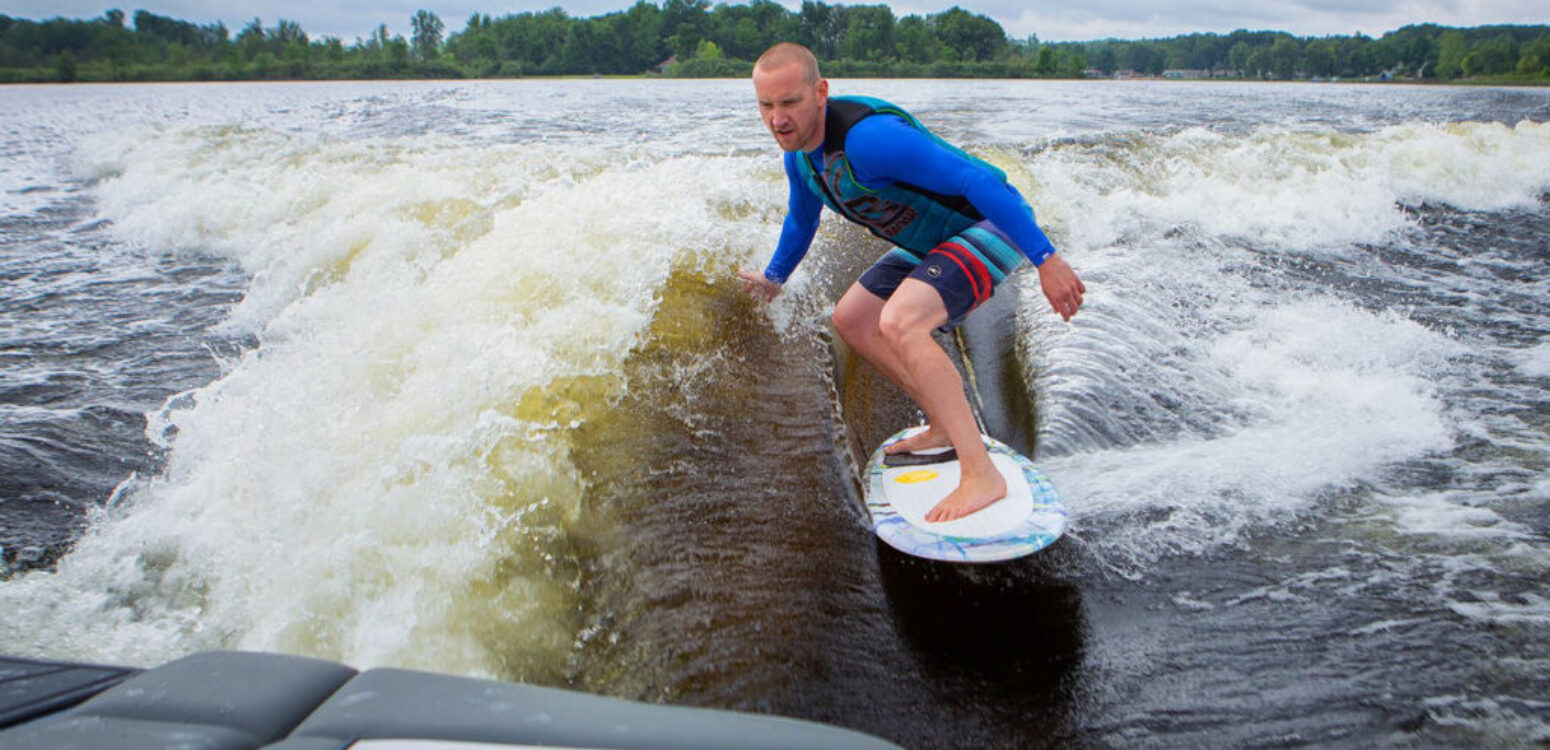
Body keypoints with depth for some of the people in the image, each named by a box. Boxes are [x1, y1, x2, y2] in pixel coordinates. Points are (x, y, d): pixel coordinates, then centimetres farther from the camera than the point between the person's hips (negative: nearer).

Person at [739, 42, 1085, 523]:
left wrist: (1046, 260, -34)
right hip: (936, 240, 10)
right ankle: (946, 425, 24)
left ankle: (982, 475, -28)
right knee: (851, 320, 14)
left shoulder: (867, 137, -31)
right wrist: (774, 278, 38)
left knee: (898, 323, -31)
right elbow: (802, 218, 22)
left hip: (991, 226, -10)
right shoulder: (799, 154, -1)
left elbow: (978, 181, -32)